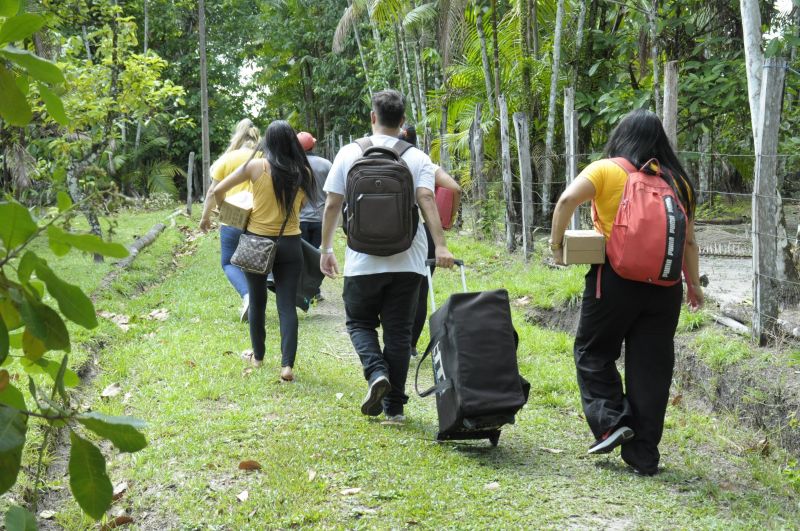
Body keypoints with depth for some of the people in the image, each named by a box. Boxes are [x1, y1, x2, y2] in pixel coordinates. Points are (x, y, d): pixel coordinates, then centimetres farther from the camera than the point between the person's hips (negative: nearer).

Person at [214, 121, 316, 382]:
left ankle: (258, 356, 29)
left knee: (257, 301, 17)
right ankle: (287, 363, -11)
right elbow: (300, 204, 8)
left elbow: (218, 191, -4)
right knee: (287, 305, 1)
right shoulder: (303, 173, -5)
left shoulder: (256, 166, -9)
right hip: (289, 243, 1)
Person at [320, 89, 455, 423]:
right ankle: (394, 405, 9)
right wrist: (440, 246, -21)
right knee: (398, 331, 9)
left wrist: (325, 248, 12)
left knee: (360, 322, 17)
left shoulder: (349, 154, 1)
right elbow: (426, 200, -15)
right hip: (407, 261, 1)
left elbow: (332, 205, 2)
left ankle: (376, 372, -9)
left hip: (362, 261, -1)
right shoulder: (417, 158, 0)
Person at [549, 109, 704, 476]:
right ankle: (644, 457, 10)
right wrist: (694, 284, 19)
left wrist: (556, 242, -5)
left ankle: (611, 420, -1)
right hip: (665, 285, 4)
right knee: (651, 369, 7)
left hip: (616, 279, -3)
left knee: (593, 352, 15)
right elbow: (689, 241, 11)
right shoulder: (676, 180, 10)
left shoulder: (606, 171, -1)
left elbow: (568, 200, -17)